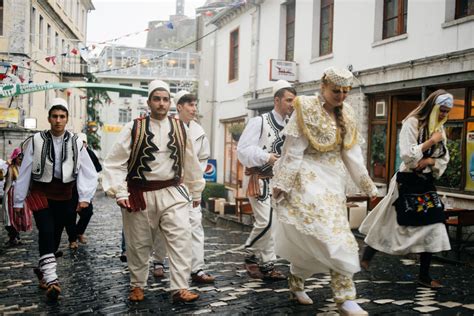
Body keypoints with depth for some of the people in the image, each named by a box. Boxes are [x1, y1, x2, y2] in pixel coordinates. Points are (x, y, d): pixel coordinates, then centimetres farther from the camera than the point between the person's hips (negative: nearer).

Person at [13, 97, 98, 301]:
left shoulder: (75, 143, -5)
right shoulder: (36, 141, -8)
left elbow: (88, 172, -5)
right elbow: (24, 172, -2)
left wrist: (84, 197, -16)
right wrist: (18, 201, 2)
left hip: (64, 196, 2)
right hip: (40, 193, -2)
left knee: (56, 235, 11)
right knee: (46, 232, -17)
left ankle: (42, 269, 35)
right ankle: (51, 278, -15)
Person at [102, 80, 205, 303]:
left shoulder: (180, 128, 4)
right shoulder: (134, 128, -6)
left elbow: (191, 163, 12)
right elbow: (115, 163, -6)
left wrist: (196, 191, 17)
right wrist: (120, 192, -13)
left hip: (173, 193, 2)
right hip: (140, 194, -2)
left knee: (181, 239, -8)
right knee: (139, 244, 11)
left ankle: (180, 288, 0)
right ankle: (137, 286, 31)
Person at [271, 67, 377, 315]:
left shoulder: (346, 114, 10)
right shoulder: (306, 109, -10)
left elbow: (352, 153, 12)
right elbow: (293, 151, -12)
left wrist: (367, 184, 11)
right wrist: (282, 183, -14)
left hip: (334, 180, 7)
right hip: (309, 179, -7)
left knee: (312, 240, 9)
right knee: (334, 237, -14)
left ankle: (296, 281, 27)